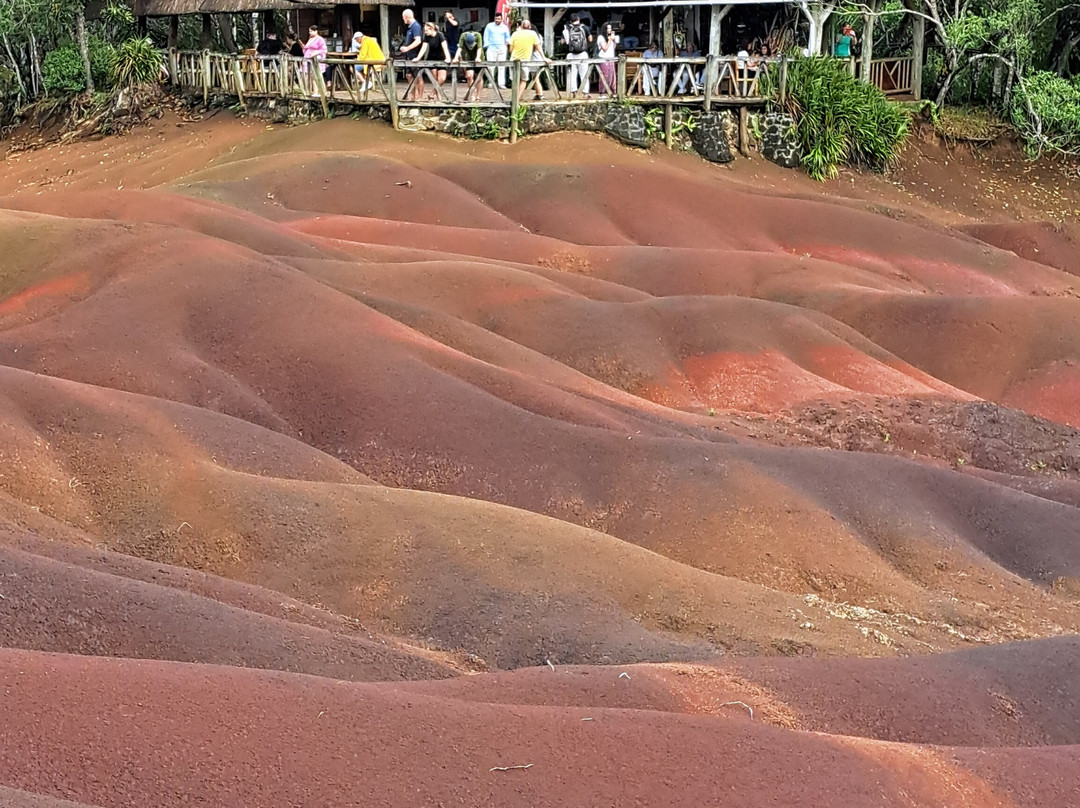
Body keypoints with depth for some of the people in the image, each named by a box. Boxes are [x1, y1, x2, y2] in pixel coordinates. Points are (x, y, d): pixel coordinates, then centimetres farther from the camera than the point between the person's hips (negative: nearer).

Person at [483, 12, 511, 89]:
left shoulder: (505, 27, 12)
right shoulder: (489, 26, 8)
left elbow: (507, 37, 20)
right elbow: (486, 36, 8)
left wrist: (508, 42, -3)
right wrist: (487, 47, 0)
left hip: (502, 49, 1)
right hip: (491, 49, -1)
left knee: (502, 66, -3)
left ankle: (501, 83, -2)